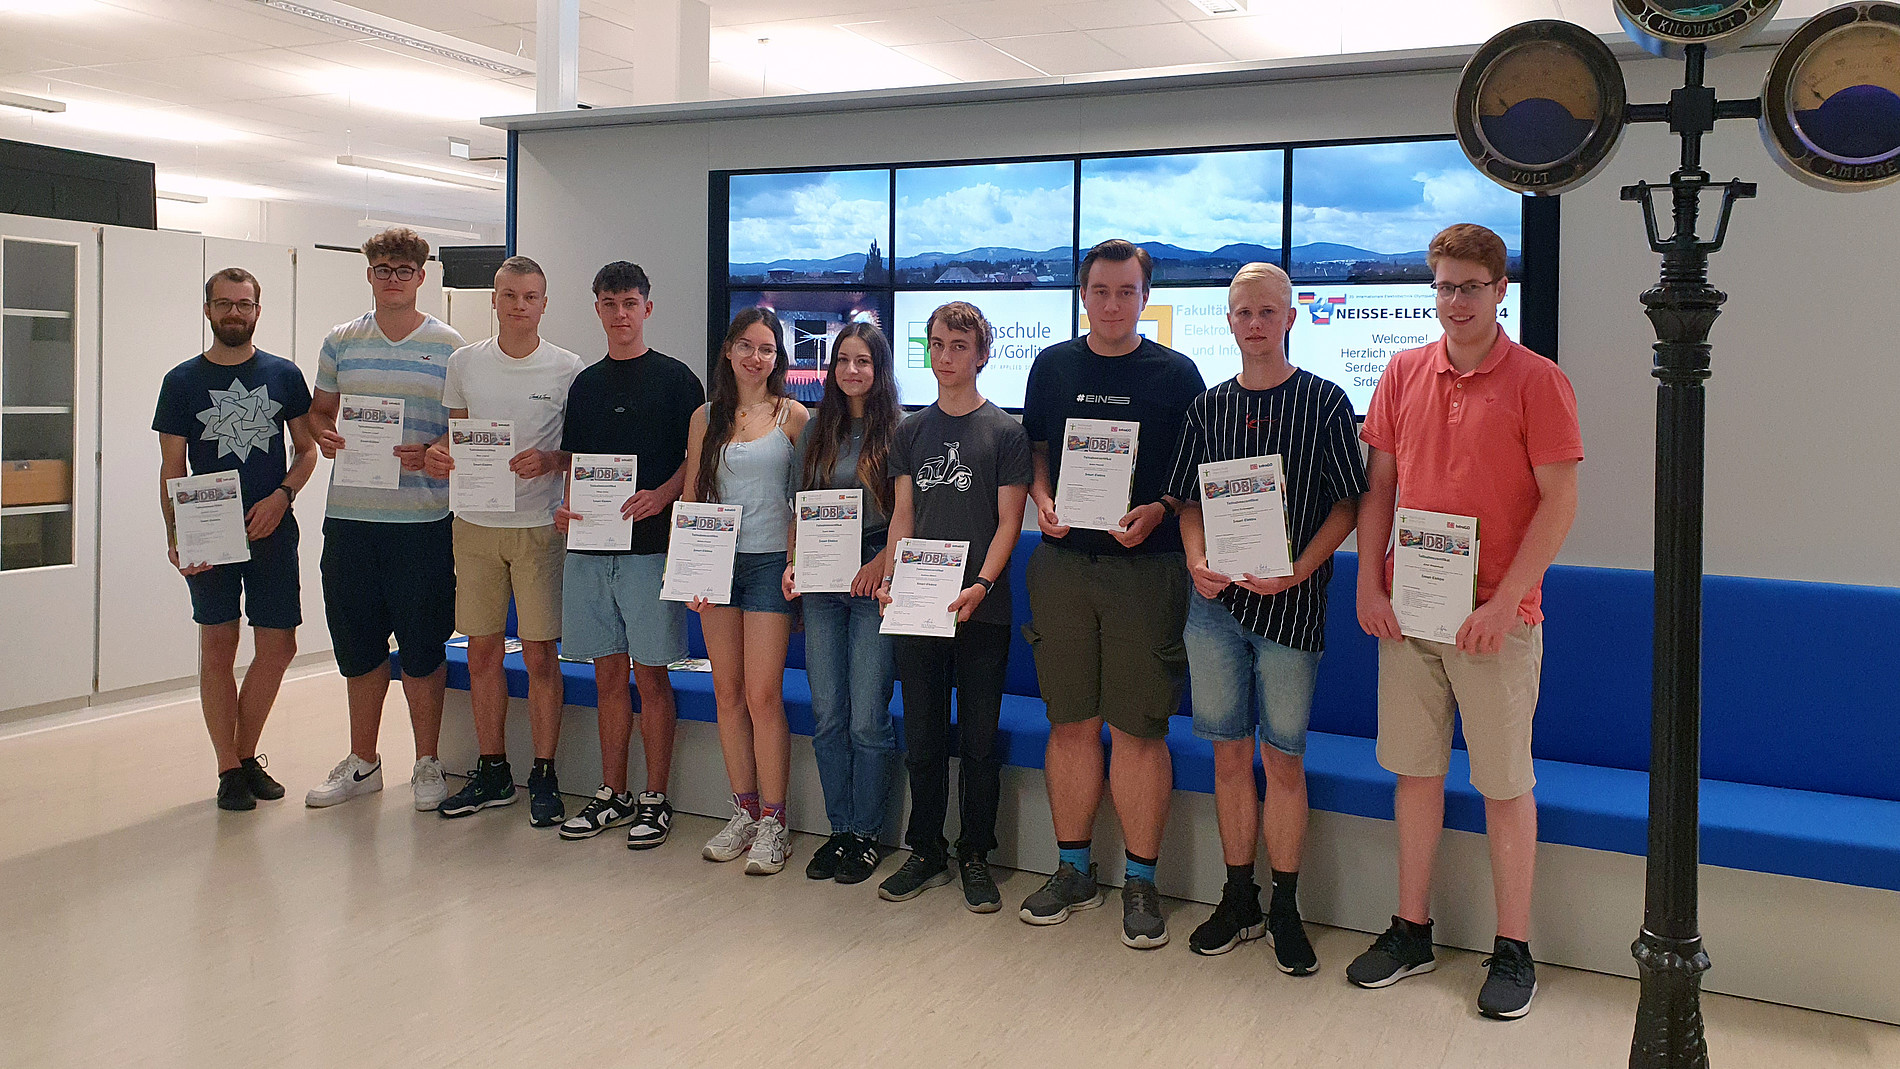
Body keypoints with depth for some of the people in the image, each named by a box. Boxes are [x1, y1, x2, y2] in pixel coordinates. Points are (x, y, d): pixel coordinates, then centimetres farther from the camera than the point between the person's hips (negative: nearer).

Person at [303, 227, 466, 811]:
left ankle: (427, 763, 17)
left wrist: (430, 454, -16)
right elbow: (319, 410, 19)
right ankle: (362, 761, 25)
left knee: (422, 644, 2)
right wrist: (325, 439, -3)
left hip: (422, 516, -3)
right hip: (349, 515, 3)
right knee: (358, 643, 11)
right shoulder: (341, 342, 11)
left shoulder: (448, 345, 2)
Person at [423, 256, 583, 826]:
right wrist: (437, 456, -4)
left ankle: (544, 776, 10)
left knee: (540, 653, -2)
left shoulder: (567, 368, -1)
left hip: (539, 526, -3)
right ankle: (492, 772, 21)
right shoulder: (464, 362, 9)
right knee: (482, 650, 8)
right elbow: (457, 434, 18)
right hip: (475, 523, 4)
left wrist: (550, 461, -18)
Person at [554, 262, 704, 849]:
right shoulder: (584, 384, 15)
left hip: (650, 544, -5)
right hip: (590, 545, 5)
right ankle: (612, 794, 20)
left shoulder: (675, 378, 0)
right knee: (609, 673, 11)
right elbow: (574, 463, 19)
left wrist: (661, 495, -20)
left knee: (649, 673, -1)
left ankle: (655, 799, 9)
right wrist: (565, 507, 0)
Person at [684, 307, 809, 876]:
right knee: (727, 693, 7)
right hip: (717, 562, 4)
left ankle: (773, 822, 3)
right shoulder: (706, 417, 10)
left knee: (763, 694, -6)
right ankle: (744, 811, 18)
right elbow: (690, 497, 11)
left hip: (770, 561, -4)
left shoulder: (792, 415, 1)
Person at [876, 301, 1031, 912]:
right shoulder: (911, 431, 11)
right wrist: (890, 577, -4)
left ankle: (975, 857, 18)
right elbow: (903, 514, 11)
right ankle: (926, 853, 22)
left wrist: (981, 585, -17)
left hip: (981, 609, -3)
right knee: (922, 737, 10)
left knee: (979, 740, 5)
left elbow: (1008, 521, -4)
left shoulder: (1005, 431, 0)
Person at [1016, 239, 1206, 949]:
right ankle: (1073, 871, 19)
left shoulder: (1175, 374, 4)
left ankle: (1141, 882, 10)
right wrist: (1043, 504, -3)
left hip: (1146, 565, -2)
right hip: (1062, 563, 3)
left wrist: (1157, 512, -12)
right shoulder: (1053, 366, 12)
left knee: (1139, 729, -2)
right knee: (1071, 723, 7)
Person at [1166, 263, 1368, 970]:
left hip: (1291, 602, -3)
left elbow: (1347, 503, -2)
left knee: (1283, 756, 2)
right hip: (1215, 602, 3)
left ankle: (1284, 909, 16)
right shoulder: (1208, 407, 10)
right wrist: (1198, 563, -5)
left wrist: (1298, 571, -15)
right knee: (1230, 752, 9)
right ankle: (1239, 899, 21)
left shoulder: (1325, 402, 0)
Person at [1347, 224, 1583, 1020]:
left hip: (1495, 618, -4)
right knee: (1415, 770, 12)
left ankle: (1512, 949, 18)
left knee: (1505, 782, 5)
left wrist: (1501, 604, -15)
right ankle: (1411, 930, 24)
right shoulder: (1403, 373, 7)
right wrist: (1369, 584, 1)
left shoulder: (1536, 380, -6)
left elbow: (1560, 502, -9)